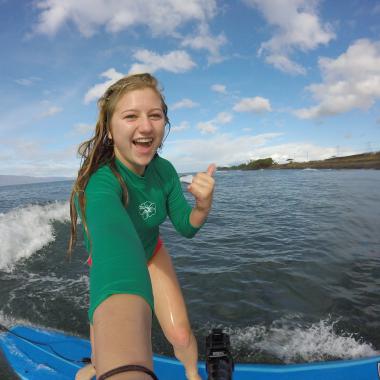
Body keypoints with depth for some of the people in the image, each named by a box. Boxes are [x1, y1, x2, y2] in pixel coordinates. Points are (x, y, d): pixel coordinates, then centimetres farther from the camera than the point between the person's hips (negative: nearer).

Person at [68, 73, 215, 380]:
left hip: (152, 254, 3)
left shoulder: (164, 170, -20)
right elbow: (116, 246, -58)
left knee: (181, 334, -5)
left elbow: (186, 227, -13)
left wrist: (203, 206, -37)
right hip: (112, 261, -3)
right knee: (111, 352, 3)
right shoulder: (99, 183, -38)